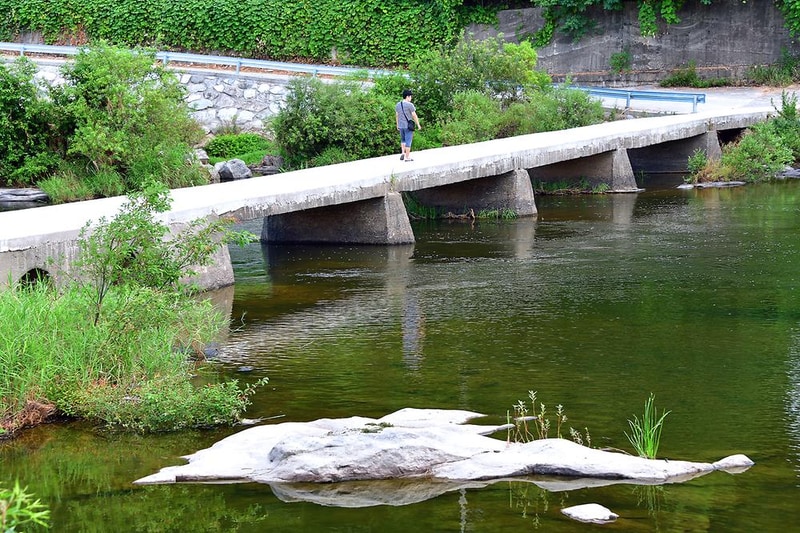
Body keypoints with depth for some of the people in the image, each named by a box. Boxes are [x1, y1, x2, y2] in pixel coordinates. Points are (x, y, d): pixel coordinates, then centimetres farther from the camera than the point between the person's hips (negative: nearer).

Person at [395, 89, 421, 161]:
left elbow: (397, 115, 12)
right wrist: (418, 125, -2)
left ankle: (402, 153, 7)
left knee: (403, 140, 22)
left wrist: (397, 125, 20)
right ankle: (407, 157, 2)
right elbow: (414, 116, -11)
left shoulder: (398, 105, 6)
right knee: (408, 141, 0)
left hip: (401, 126, 6)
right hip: (408, 125, -6)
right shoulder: (410, 105, -13)